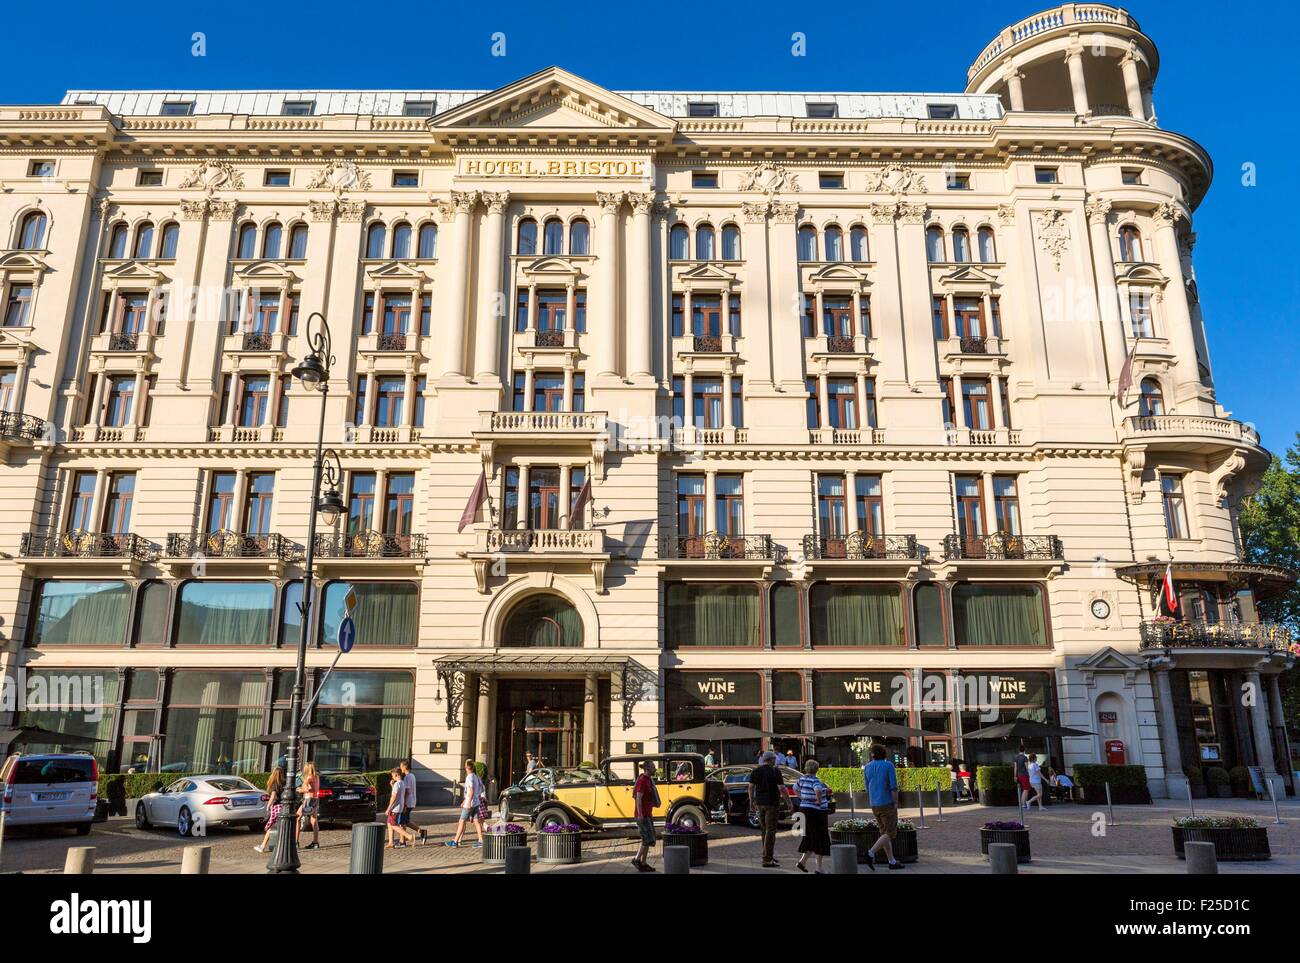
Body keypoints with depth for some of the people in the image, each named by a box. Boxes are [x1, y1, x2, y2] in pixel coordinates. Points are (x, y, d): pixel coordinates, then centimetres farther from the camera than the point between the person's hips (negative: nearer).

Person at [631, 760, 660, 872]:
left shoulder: (648, 780, 14)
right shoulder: (642, 780, -15)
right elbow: (638, 798, -21)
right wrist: (640, 814, -25)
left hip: (648, 814, 10)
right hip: (642, 815, -10)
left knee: (647, 839, 11)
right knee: (649, 839, -9)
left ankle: (643, 863, 15)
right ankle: (637, 859, 0)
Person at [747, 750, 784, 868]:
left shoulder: (756, 771, 5)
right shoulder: (775, 771, -10)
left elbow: (751, 787, 6)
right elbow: (781, 788, -14)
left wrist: (752, 801, 15)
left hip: (760, 803, 6)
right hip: (772, 803, -6)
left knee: (764, 829, 17)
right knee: (770, 830, -2)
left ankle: (769, 855, 25)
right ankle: (767, 859, -4)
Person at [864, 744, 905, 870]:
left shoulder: (867, 768, 6)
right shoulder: (889, 765, -8)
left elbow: (867, 789, 10)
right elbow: (894, 787, -14)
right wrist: (896, 803, -8)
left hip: (875, 805, 5)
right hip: (887, 804, -5)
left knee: (885, 833, 14)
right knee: (890, 834, -1)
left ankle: (892, 861, 13)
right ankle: (871, 853, -17)